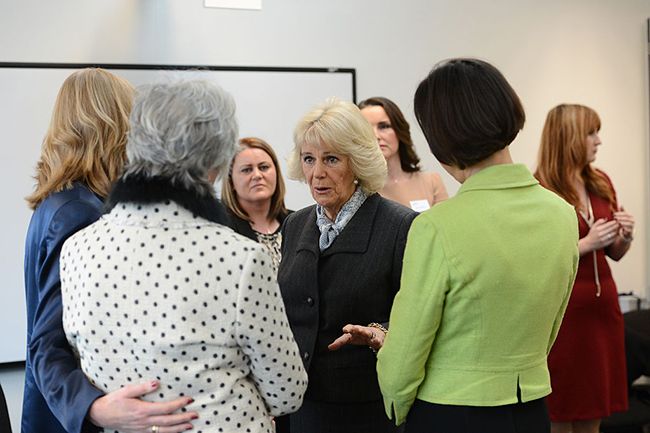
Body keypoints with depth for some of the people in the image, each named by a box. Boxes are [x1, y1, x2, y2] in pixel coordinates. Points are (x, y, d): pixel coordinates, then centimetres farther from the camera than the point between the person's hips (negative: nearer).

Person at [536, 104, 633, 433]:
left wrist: (625, 236, -5)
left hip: (602, 304, 6)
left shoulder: (601, 183, 7)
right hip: (562, 308, -6)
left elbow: (614, 254, 16)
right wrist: (587, 244, -20)